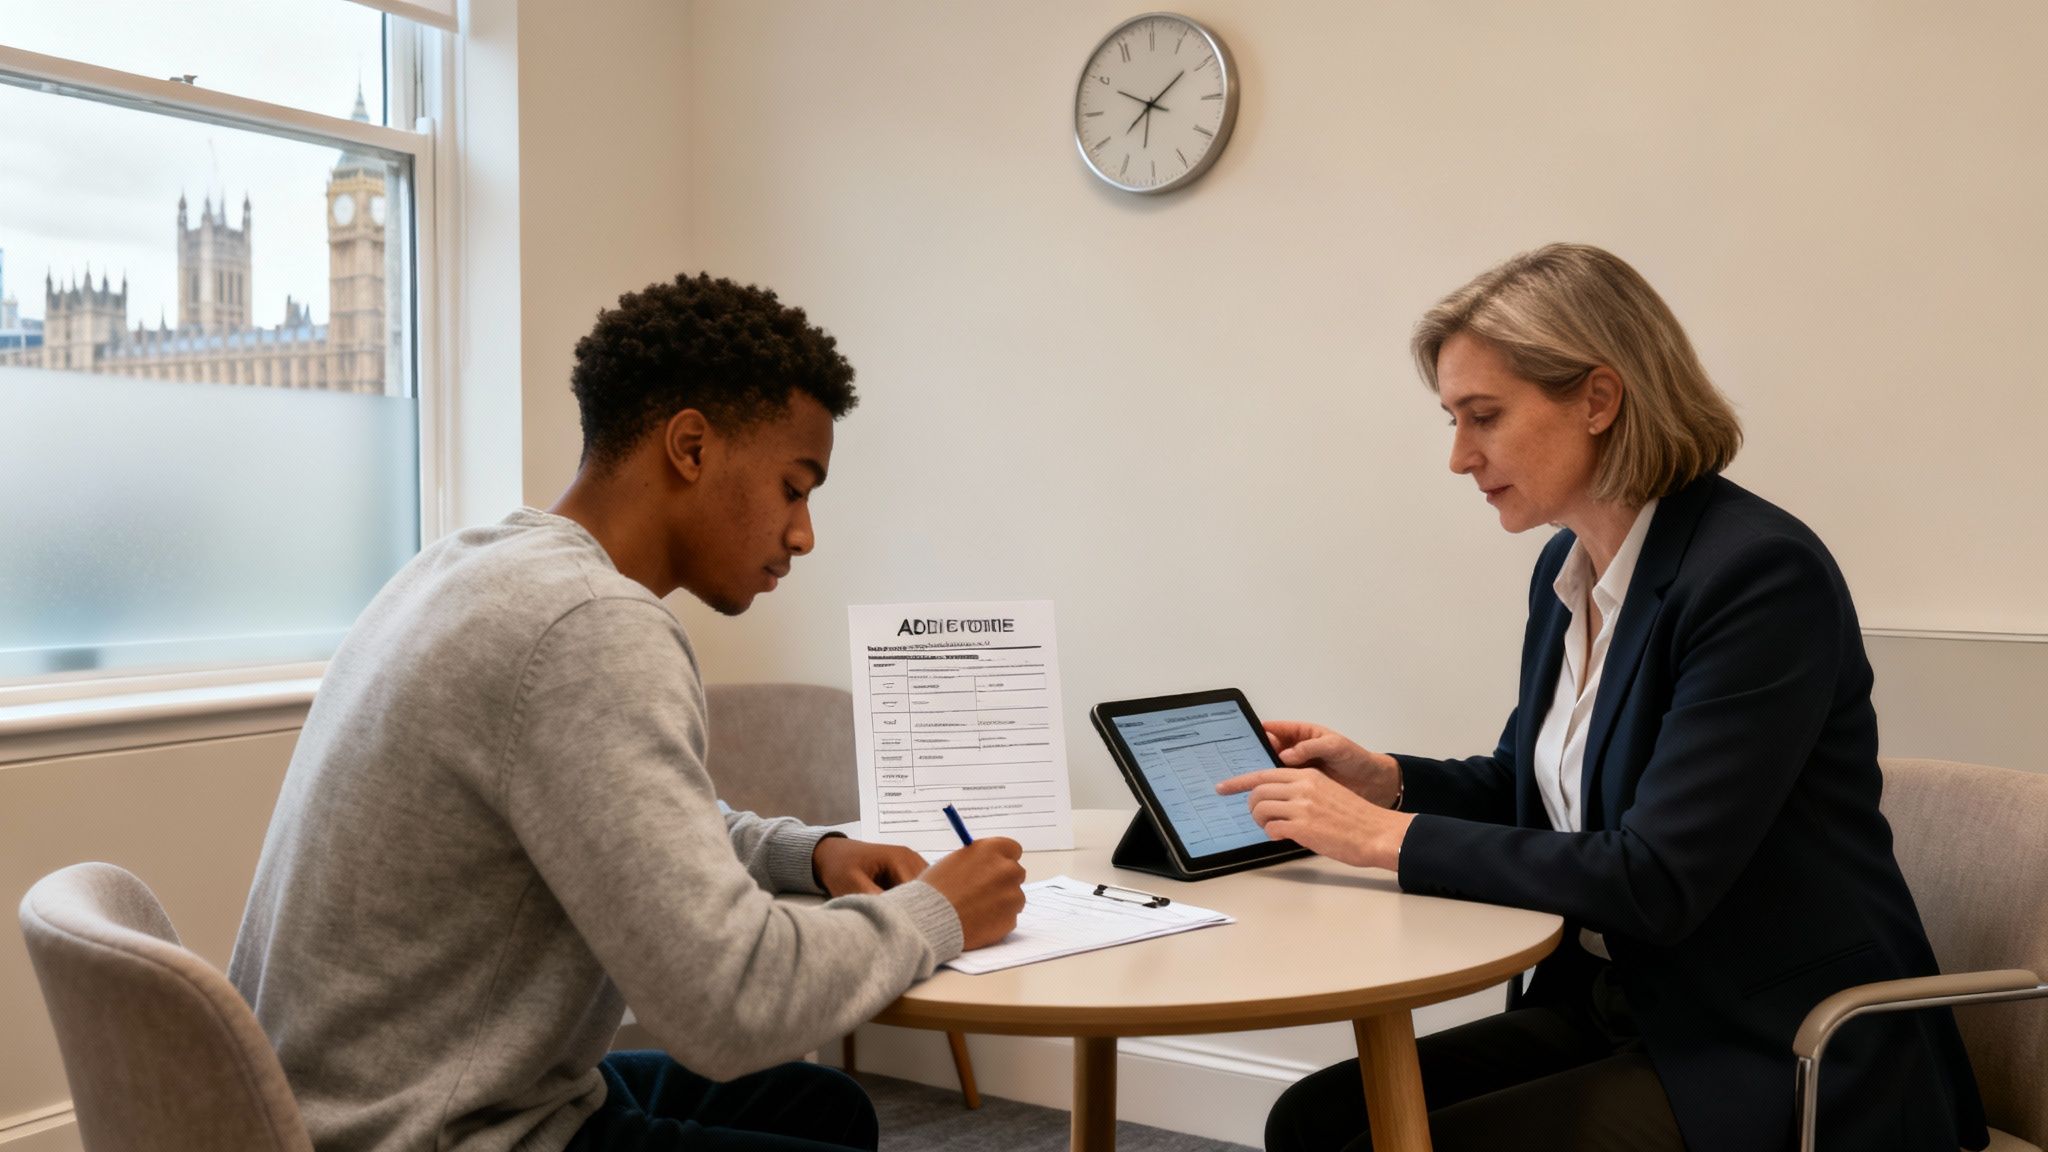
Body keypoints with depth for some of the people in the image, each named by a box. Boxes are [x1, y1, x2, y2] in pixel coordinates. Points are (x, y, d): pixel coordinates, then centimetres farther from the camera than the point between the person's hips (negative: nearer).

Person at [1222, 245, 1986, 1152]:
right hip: (1617, 1009, 8)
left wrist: (1391, 835, -20)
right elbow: (1529, 786, 19)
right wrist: (1383, 778, 0)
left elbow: (1654, 883, -25)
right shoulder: (1566, 570, 5)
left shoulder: (1761, 574, -20)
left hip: (1781, 1068, -7)